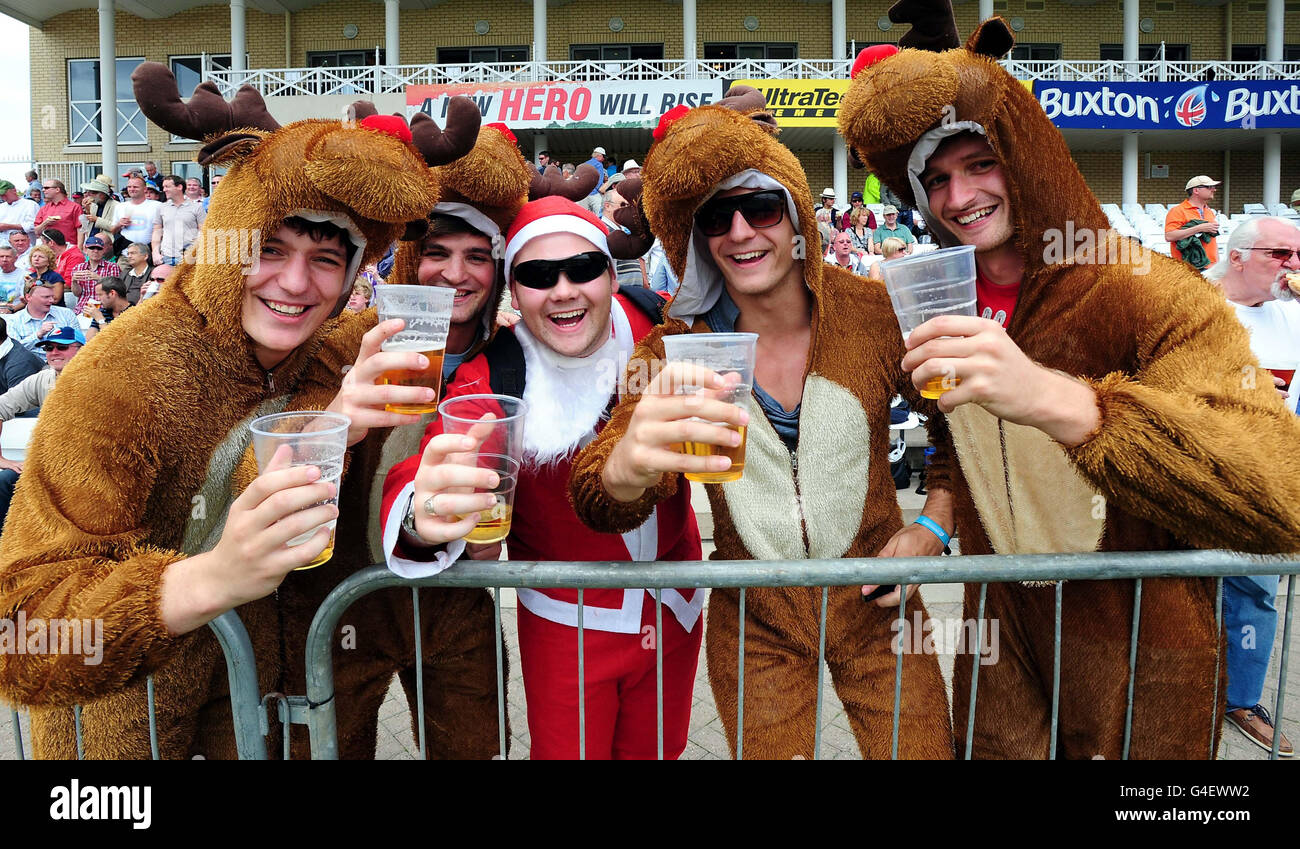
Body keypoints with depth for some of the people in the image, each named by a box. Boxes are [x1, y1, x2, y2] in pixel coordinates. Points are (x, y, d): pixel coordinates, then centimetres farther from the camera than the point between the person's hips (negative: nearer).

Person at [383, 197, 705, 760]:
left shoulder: (659, 326, -13)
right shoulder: (488, 381, -20)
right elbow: (415, 478, -36)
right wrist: (420, 519, -58)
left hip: (674, 607, 3)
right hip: (564, 623, -3)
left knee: (657, 749, 23)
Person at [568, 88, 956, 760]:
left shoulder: (873, 313, -12)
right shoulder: (677, 350, -12)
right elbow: (597, 505, -23)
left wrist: (932, 527, -9)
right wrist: (627, 468, -46)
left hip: (875, 608, 0)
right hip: (753, 623, 0)